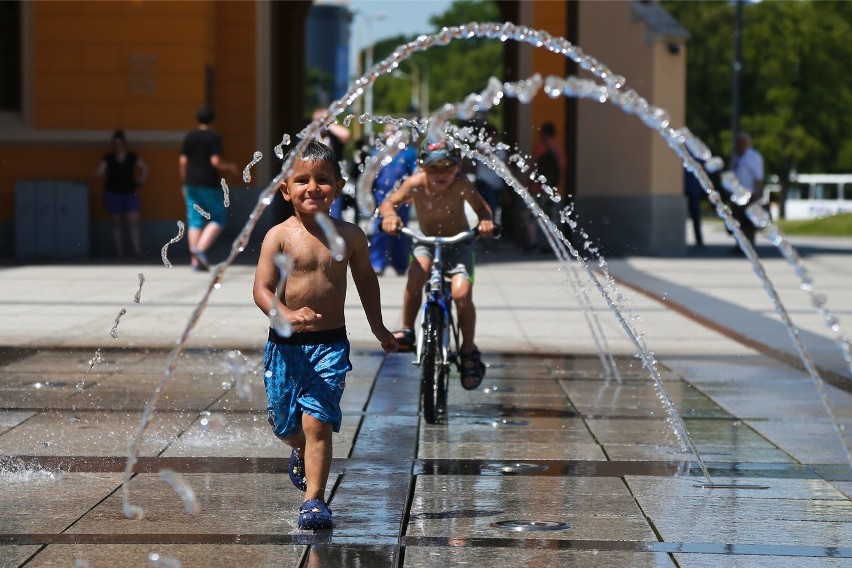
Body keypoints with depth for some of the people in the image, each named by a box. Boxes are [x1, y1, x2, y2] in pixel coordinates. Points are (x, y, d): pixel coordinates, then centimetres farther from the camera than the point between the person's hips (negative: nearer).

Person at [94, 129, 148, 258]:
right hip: (112, 193, -1)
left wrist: (141, 181, 9)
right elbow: (98, 174, -6)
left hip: (130, 193, 1)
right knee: (117, 224, 0)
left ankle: (137, 250, -12)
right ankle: (119, 251, 0)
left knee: (133, 222, -9)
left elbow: (144, 168, 19)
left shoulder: (132, 158, 6)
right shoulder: (108, 158, 1)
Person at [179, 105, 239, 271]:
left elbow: (182, 161, 4)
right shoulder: (214, 137, -8)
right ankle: (201, 249, -15)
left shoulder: (189, 136, 5)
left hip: (191, 183, 5)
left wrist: (185, 182, 14)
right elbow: (215, 162, -16)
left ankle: (195, 260, 3)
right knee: (218, 219, 5)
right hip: (209, 183, -5)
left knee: (194, 220, 7)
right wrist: (230, 167, 2)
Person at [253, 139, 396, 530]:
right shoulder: (279, 236, -7)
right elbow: (261, 288, -11)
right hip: (286, 345, 0)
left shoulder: (349, 236, 1)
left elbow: (365, 279, 18)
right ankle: (302, 452, 48)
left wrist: (378, 329, 28)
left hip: (331, 344, 0)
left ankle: (314, 499, -3)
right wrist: (287, 315, -31)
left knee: (317, 422, -10)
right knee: (286, 425, 13)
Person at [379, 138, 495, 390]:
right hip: (426, 241, 1)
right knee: (416, 276, -31)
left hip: (458, 243, -1)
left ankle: (469, 351, 0)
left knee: (462, 293, -21)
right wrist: (390, 214, -36)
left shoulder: (461, 186, -25)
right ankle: (406, 331, -13)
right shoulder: (415, 184, -22)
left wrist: (486, 221, -41)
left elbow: (481, 207, -18)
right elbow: (388, 202, -13)